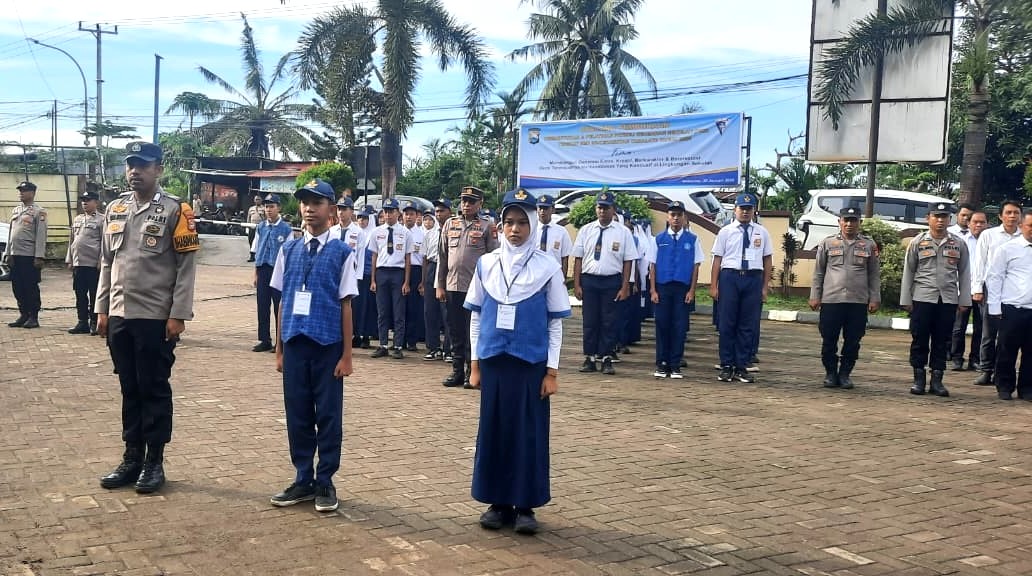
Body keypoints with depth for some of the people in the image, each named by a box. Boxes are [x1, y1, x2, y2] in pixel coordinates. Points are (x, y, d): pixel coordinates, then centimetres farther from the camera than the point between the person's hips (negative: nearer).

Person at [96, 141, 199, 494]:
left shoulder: (175, 210, -6)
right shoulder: (115, 210, 12)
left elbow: (186, 266, -8)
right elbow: (107, 263, 16)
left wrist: (178, 315, -12)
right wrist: (102, 309, 10)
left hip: (156, 318, -5)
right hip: (119, 316, 5)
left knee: (154, 390, 3)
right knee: (130, 389, 12)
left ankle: (154, 462, 13)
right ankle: (132, 458, 22)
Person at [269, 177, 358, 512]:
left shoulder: (341, 253, -3)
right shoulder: (289, 250, 7)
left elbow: (346, 305, -3)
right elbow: (283, 301, 9)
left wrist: (346, 355, -4)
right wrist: (279, 349, 9)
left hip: (327, 345, -3)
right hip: (294, 343, 3)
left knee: (328, 415, 5)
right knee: (297, 415, 10)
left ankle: (325, 482, 18)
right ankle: (303, 480, 23)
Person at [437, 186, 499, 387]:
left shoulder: (487, 226, 1)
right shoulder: (450, 224, 10)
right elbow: (442, 256, 12)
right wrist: (440, 286, 8)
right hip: (453, 286, 3)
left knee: (473, 333, 1)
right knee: (456, 332, 8)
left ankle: (471, 373, 10)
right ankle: (457, 371, 17)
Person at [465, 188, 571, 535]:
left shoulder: (547, 267, -3)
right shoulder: (486, 264, 4)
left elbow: (555, 323, 0)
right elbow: (475, 317, 9)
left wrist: (552, 370, -3)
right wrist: (475, 363, 6)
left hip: (531, 363, -2)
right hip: (493, 361, 2)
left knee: (529, 432, 4)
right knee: (493, 430, 7)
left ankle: (525, 505, 15)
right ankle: (498, 503, 19)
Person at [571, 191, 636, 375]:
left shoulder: (623, 232, 0)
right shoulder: (586, 230, 5)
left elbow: (628, 261, -1)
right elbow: (578, 259, 5)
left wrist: (624, 287, -6)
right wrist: (577, 285, 0)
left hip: (612, 281, -1)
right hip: (589, 280, 1)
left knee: (610, 322, 3)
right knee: (589, 321, 6)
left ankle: (606, 359, 13)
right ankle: (589, 358, 15)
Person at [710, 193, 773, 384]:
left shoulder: (762, 232, 9)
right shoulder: (725, 232, 5)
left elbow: (768, 260, 9)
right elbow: (717, 259, 2)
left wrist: (765, 287, 5)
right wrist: (713, 286, -3)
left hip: (753, 278, 2)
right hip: (729, 277, -1)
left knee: (749, 325, 4)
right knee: (727, 323, 1)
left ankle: (742, 367, 13)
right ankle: (726, 366, 10)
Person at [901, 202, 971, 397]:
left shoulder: (959, 244, 6)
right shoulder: (917, 242, 2)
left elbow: (964, 273, 8)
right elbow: (908, 272, 3)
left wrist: (964, 300, 3)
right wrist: (906, 299, 0)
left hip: (948, 300, 2)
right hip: (922, 298, -1)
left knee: (942, 341, 6)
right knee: (919, 340, 2)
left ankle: (937, 380, 13)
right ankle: (919, 379, 11)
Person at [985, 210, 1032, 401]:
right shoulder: (1007, 249, 3)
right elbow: (994, 278, 2)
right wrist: (995, 307, -4)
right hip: (1012, 308, -2)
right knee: (1007, 350, 5)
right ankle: (1005, 387, 18)